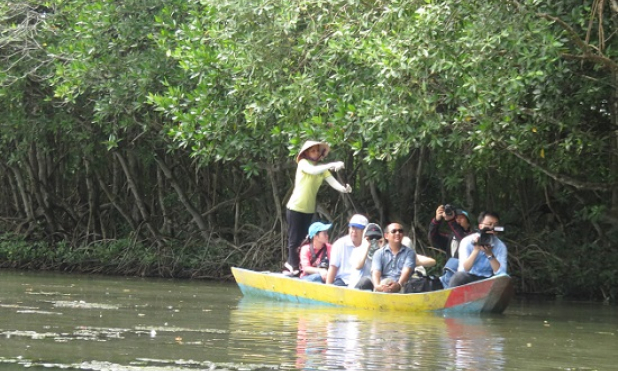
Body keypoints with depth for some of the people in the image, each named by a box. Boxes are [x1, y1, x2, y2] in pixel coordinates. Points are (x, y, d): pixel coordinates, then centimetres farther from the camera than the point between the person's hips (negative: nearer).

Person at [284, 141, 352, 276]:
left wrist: (343, 188, -28)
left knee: (302, 239, 10)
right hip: (296, 208, -6)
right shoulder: (303, 163, -9)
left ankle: (291, 265, 17)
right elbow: (313, 170, -32)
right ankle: (294, 267, -3)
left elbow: (332, 181, -8)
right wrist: (332, 165, -42)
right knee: (294, 239, -5)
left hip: (309, 209, 6)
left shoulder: (322, 169, 9)